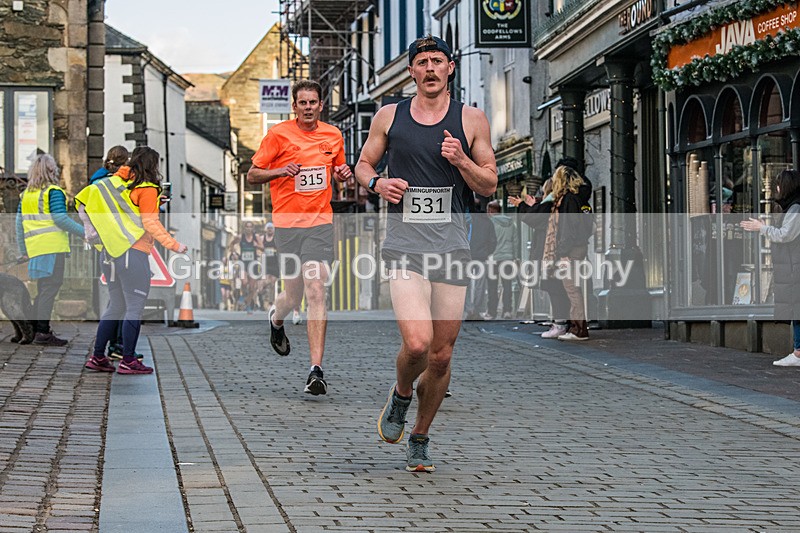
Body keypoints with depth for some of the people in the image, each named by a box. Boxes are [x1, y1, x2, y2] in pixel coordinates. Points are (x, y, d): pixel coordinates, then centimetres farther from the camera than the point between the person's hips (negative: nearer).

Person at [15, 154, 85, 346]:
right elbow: (60, 218, -14)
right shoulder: (53, 191, -5)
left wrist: (23, 250, 22)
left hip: (34, 248, 7)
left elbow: (19, 222, 18)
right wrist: (84, 232, -9)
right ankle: (42, 332, -12)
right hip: (53, 246, -7)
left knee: (43, 288, 14)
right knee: (50, 288, -8)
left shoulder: (26, 194, 17)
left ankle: (37, 330, 14)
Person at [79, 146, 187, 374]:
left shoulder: (118, 183, 12)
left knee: (115, 306, 15)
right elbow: (151, 223, -13)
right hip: (134, 252, -7)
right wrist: (173, 245, -10)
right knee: (135, 307, -3)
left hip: (111, 252, 7)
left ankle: (98, 357, 15)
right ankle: (128, 361, -3)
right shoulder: (147, 189, -6)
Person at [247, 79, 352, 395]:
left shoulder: (333, 136, 8)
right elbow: (252, 174, 2)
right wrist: (279, 171, -17)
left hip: (320, 222, 1)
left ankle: (316, 370, -15)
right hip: (286, 223, -1)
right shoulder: (278, 134, -2)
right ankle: (276, 319, 46)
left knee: (316, 292, -13)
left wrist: (343, 174, 1)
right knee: (294, 296, 7)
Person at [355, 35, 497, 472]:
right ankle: (400, 395, 14)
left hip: (452, 247, 1)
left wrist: (461, 160, -11)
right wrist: (377, 183, -4)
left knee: (442, 355, 5)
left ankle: (420, 438, 26)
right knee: (416, 343, -20)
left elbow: (490, 186, 7)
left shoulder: (470, 120, 5)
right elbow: (363, 163, 19)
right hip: (404, 244, -1)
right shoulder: (389, 116, 6)